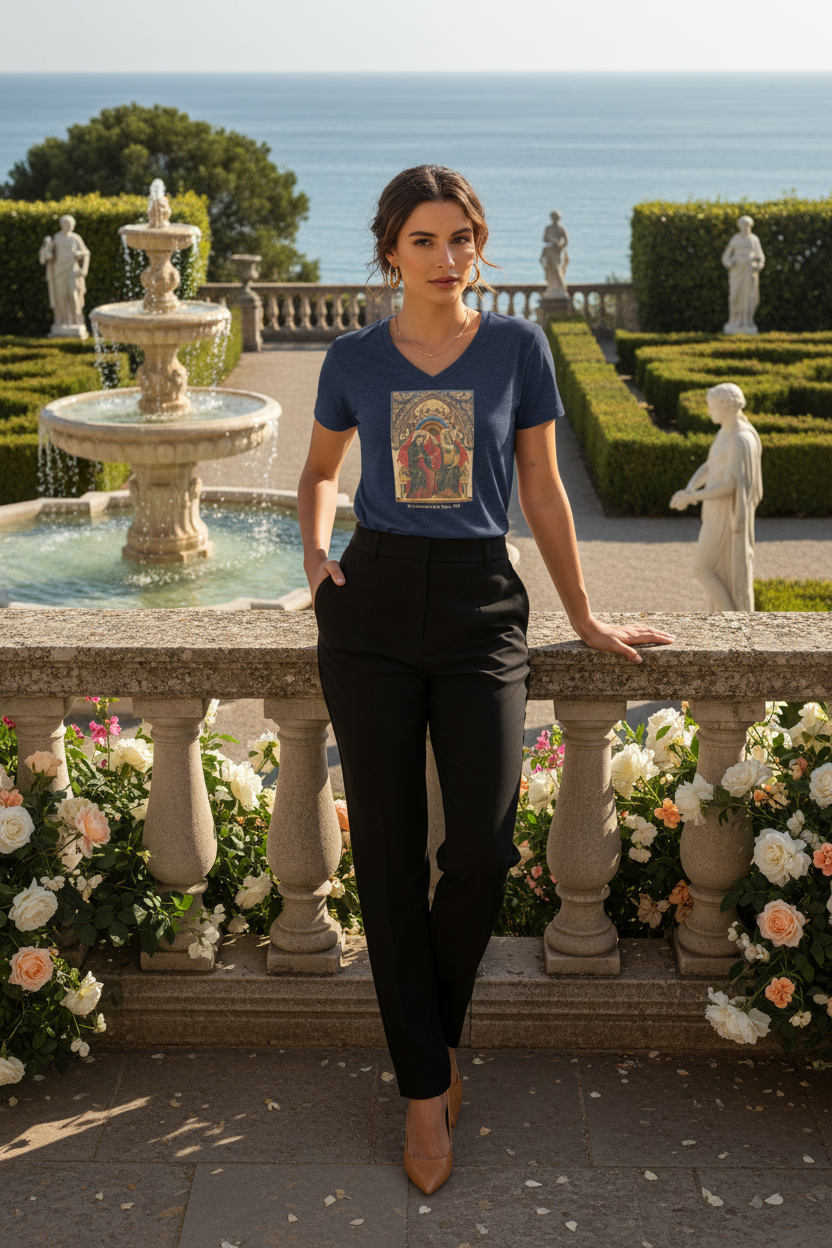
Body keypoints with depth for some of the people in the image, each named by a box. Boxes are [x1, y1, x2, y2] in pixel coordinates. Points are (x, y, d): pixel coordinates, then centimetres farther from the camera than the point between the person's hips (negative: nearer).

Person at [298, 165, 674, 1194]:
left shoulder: (517, 347, 3)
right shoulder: (354, 359, 5)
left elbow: (543, 491, 9)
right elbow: (319, 472, 20)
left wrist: (585, 619, 12)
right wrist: (315, 552, 1)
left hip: (481, 608, -1)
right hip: (373, 609, 1)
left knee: (481, 849, -9)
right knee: (390, 853, 2)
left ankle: (428, 1037, 20)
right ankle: (426, 1083, 16)